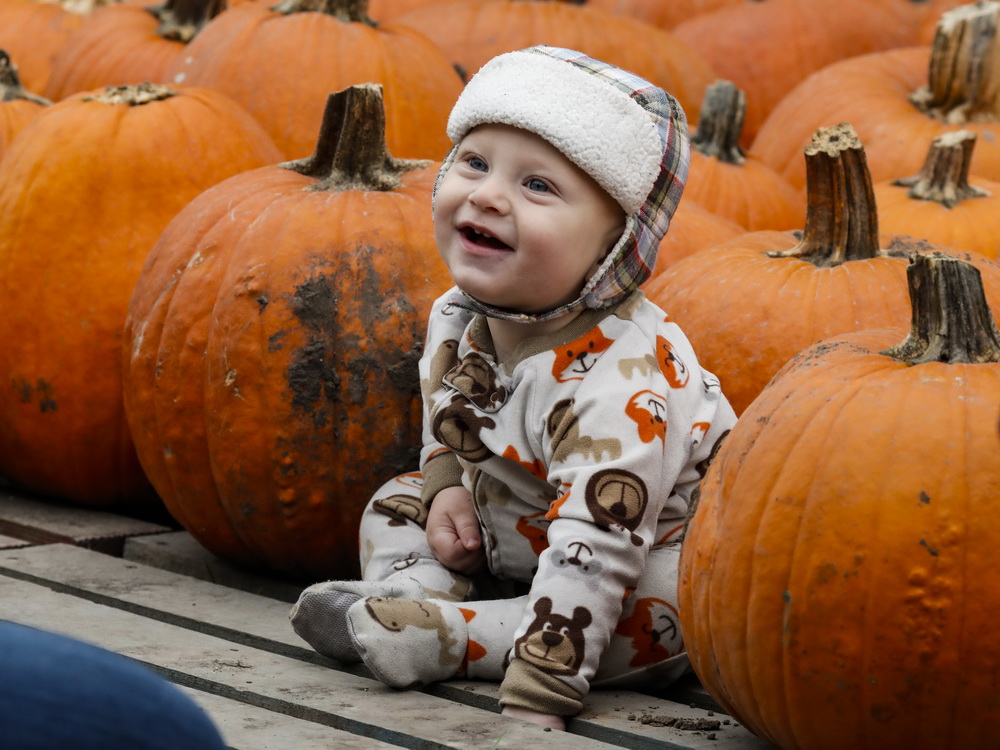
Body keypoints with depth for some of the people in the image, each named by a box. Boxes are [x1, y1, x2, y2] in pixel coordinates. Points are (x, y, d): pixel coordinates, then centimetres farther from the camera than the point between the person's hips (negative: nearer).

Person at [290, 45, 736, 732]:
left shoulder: (617, 385, -37)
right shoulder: (458, 318, -10)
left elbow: (589, 558, -40)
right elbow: (446, 415, 15)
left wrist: (535, 700, -42)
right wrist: (448, 486, -5)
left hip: (647, 549, -7)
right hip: (502, 538, 8)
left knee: (666, 614, -35)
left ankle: (444, 635, -30)